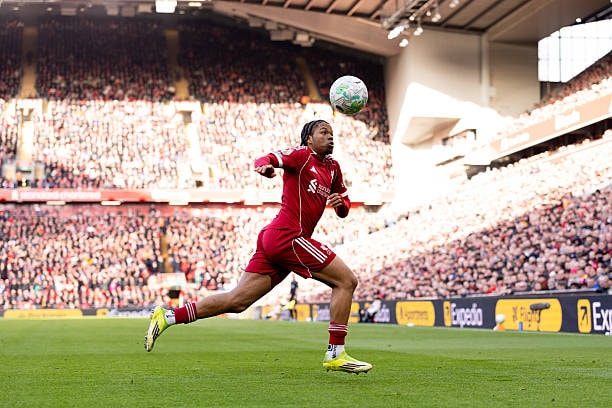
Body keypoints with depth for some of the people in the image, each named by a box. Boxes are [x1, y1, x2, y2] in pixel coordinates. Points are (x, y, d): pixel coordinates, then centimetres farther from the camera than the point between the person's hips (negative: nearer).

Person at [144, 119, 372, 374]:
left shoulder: (332, 167, 21)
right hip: (288, 236, -8)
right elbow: (265, 159, -17)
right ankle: (336, 355, -4)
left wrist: (341, 203, 2)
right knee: (347, 281, -6)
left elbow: (343, 211, 26)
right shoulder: (302, 154, -1)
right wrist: (265, 166, -41)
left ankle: (168, 316, 8)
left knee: (237, 301, 5)